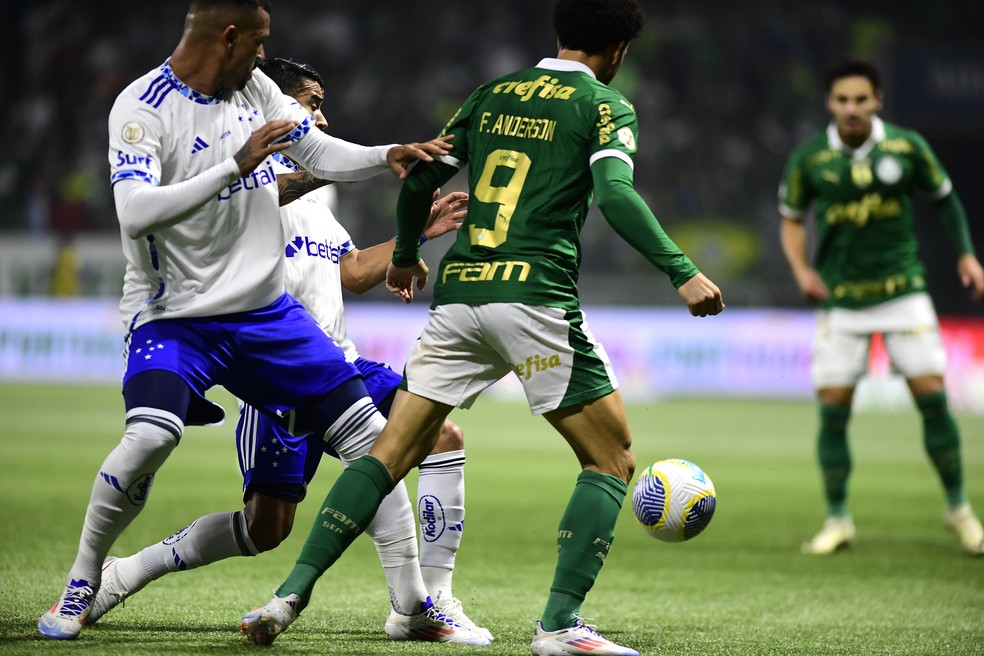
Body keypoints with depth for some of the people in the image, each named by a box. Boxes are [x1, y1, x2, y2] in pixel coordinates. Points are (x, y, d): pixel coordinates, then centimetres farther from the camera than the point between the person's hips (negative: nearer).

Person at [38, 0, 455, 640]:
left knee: (370, 435, 1)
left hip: (266, 311, 7)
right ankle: (80, 587, -8)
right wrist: (236, 165, -32)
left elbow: (320, 153, 16)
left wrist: (388, 157, -3)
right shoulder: (142, 107, -15)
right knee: (150, 437, -30)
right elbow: (136, 213, -29)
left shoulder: (255, 88, 6)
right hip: (175, 317, -6)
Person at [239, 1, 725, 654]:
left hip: (457, 292, 5)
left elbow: (422, 178, 20)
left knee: (393, 451, 10)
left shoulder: (493, 95, 18)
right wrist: (682, 271, -18)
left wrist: (406, 255, 37)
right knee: (613, 460, 5)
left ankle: (292, 594, 1)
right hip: (536, 298, -5)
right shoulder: (604, 104, 3)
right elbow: (615, 192, -14)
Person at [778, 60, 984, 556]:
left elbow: (944, 197, 13)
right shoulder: (809, 158, -2)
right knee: (832, 408, -5)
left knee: (932, 396, -6)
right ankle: (837, 520, 9)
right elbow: (792, 220, 10)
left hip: (902, 288, 0)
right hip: (839, 298, 0)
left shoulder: (906, 147, -2)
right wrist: (802, 269, -6)